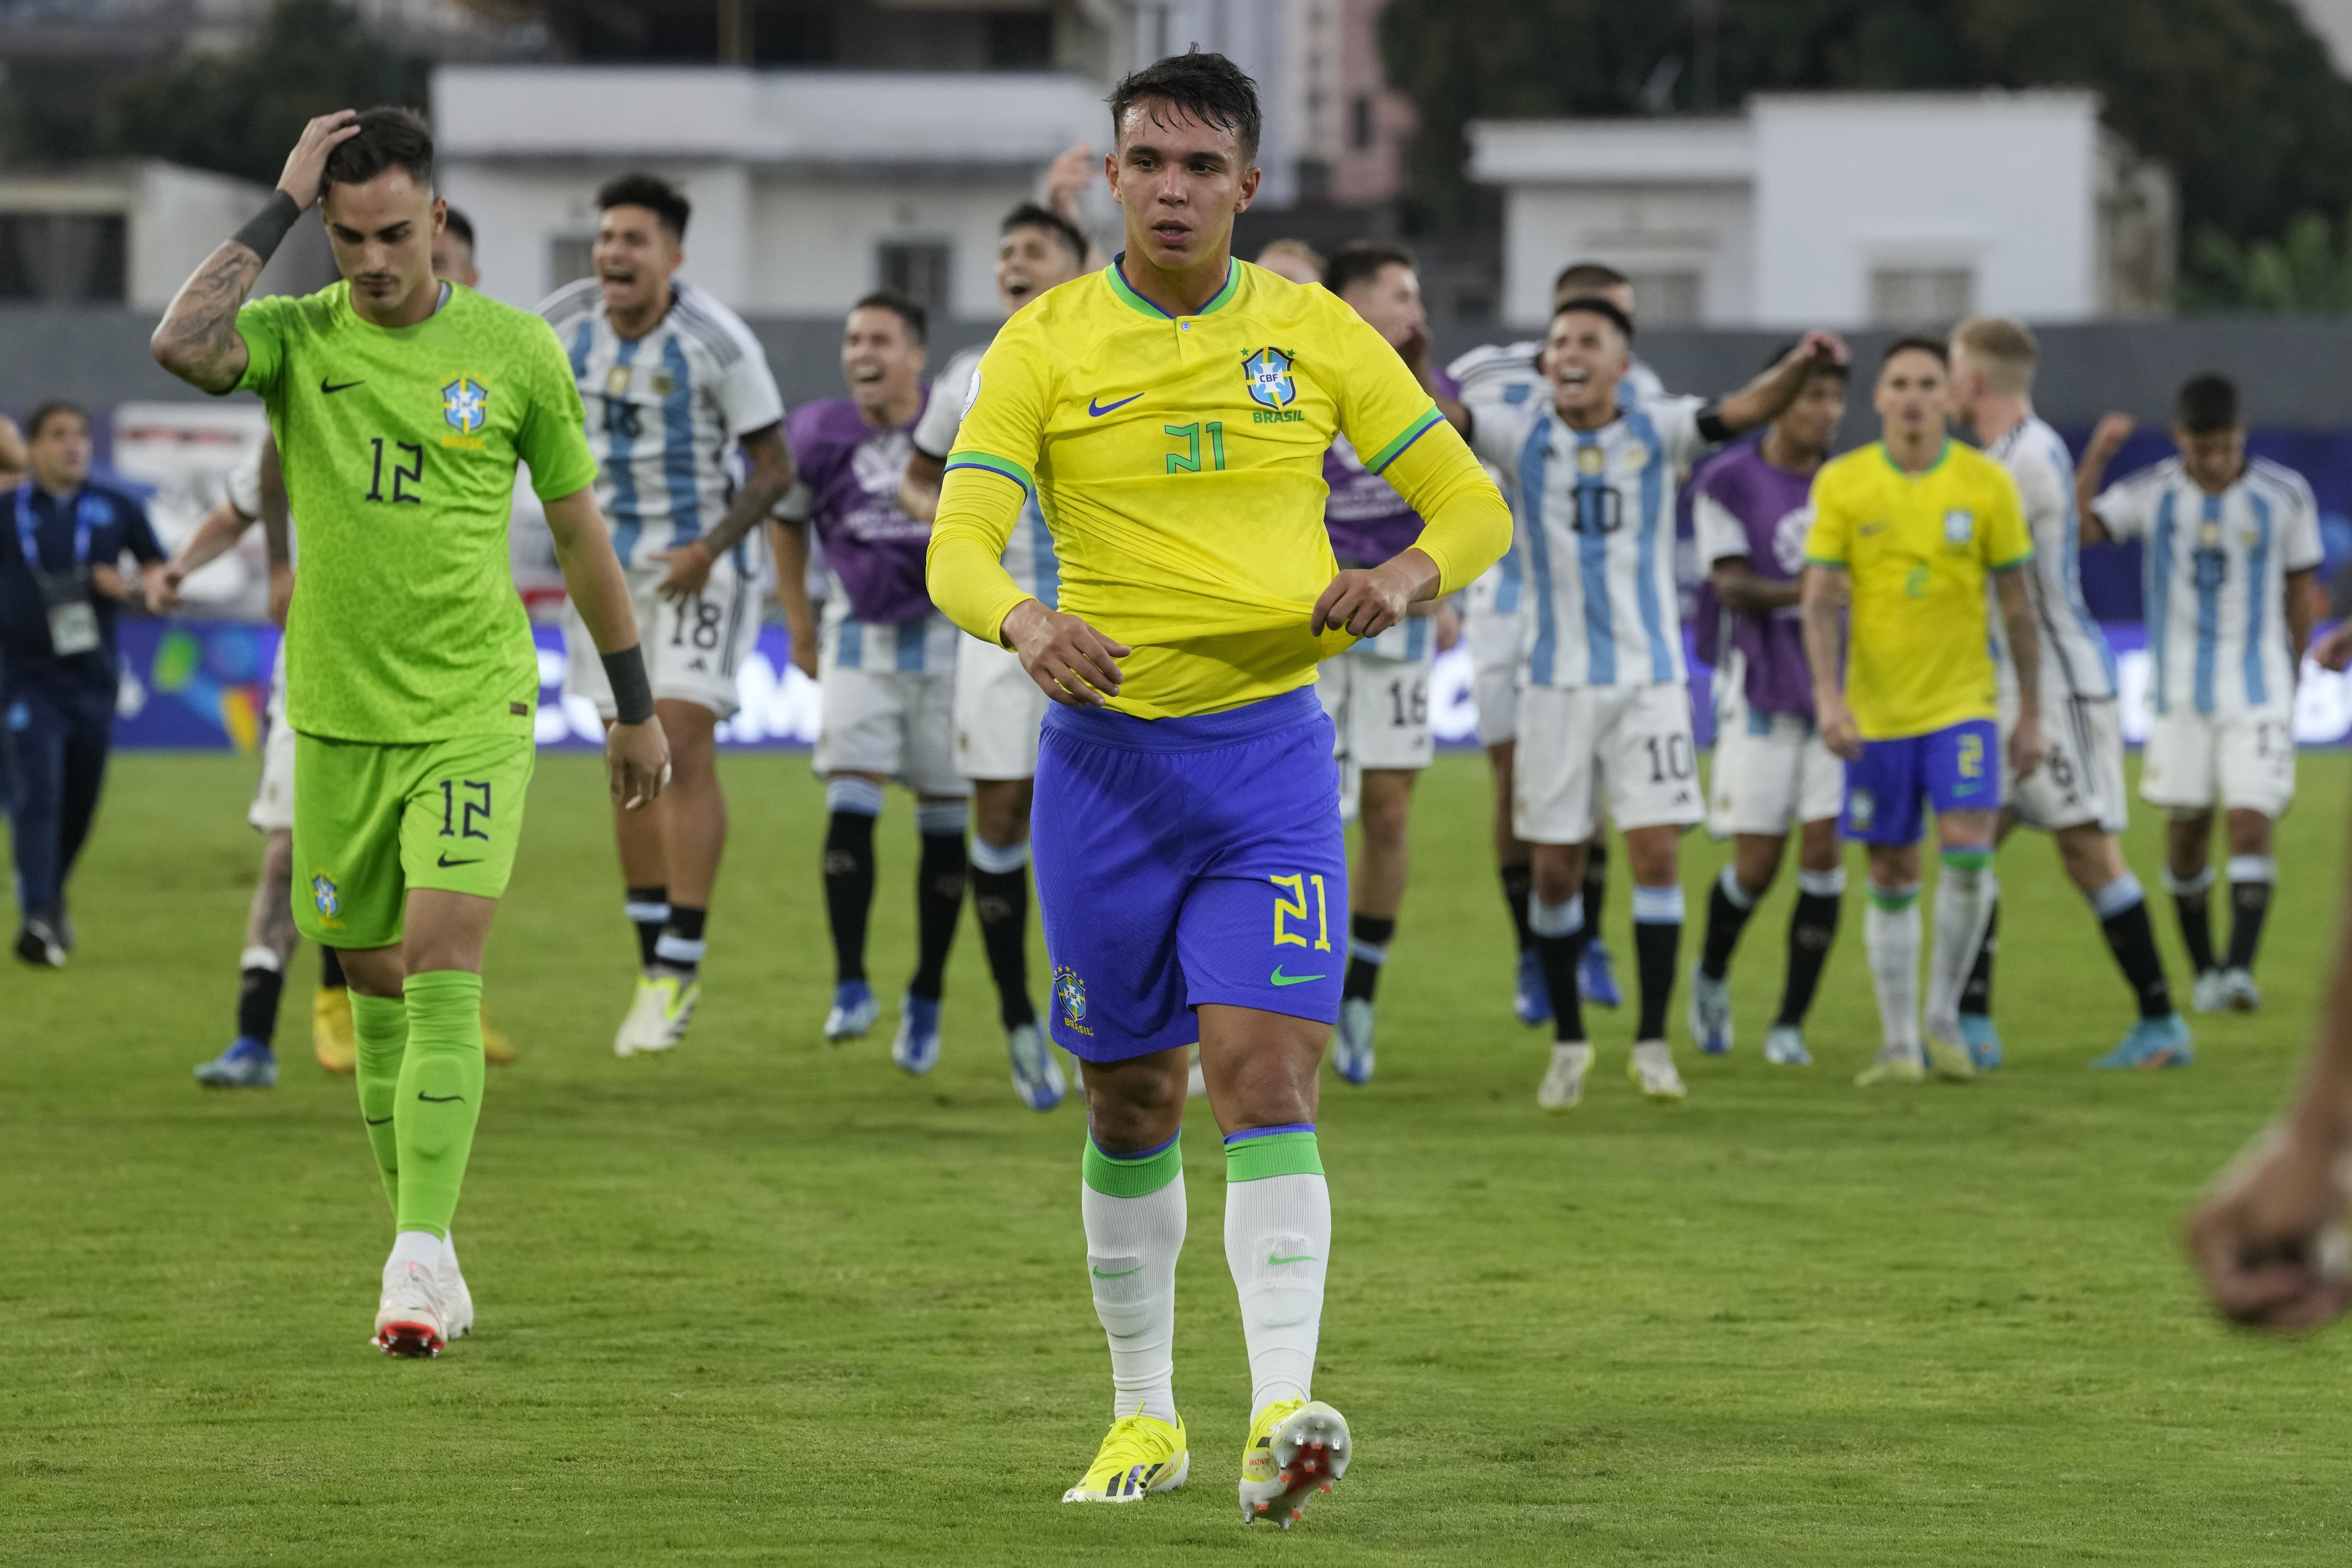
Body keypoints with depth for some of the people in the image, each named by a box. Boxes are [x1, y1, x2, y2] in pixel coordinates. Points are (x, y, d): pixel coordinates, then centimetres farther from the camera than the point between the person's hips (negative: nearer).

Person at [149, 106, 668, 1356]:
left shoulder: (516, 350, -1)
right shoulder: (297, 340, -1)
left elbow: (580, 532, 9)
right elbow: (181, 346, -24)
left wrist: (636, 708, 13)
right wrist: (280, 207, -18)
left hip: (474, 707, -2)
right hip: (338, 714, 2)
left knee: (444, 966, -16)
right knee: (377, 985, 7)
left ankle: (420, 1252, -20)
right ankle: (427, 1261, 18)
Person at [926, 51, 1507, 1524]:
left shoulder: (1315, 333, 3)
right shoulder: (1045, 343, -1)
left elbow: (1472, 502, 8)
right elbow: (960, 544, -9)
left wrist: (1406, 574, -15)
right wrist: (1025, 621, -32)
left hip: (1271, 751, -1)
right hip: (1108, 752, 1)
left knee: (1267, 1076, -16)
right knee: (1134, 1106, 8)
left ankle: (1281, 1416, -24)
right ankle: (1144, 1417, 24)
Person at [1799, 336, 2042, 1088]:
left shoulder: (1987, 484, -1)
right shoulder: (1841, 484, -1)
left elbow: (2019, 603, 4)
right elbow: (1820, 597, -4)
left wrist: (2032, 715, 4)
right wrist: (1829, 696, -17)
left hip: (1963, 702, -1)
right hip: (1875, 711, 1)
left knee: (1968, 851, -17)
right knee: (1891, 877, 5)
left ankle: (1945, 1018, 1)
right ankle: (1900, 1046, 14)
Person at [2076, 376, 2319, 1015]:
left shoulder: (2284, 496, -3)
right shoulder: (2153, 495, -3)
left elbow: (2300, 591, 7)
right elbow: (2077, 529, -17)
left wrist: (2293, 675, 12)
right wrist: (2095, 459, -27)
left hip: (2258, 687, -1)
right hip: (2181, 692, 1)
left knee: (2250, 824, -14)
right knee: (2187, 830, 4)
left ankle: (2241, 968, -18)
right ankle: (2205, 970, 18)